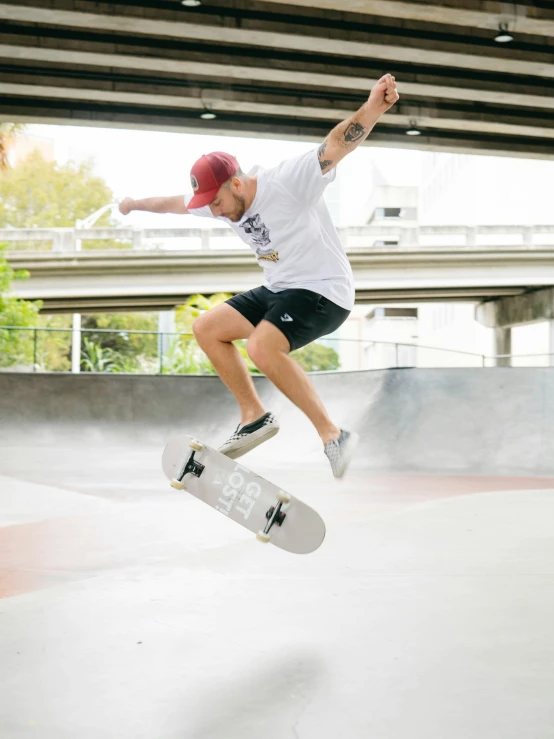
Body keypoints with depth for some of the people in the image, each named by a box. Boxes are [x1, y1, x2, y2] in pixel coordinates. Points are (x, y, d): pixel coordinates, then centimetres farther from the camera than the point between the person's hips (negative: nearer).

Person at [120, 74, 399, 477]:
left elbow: (338, 144, -34)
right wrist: (138, 203, 40)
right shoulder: (223, 200, 3)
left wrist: (372, 108, -52)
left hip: (324, 290, -9)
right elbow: (176, 202, 23)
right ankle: (255, 417, 12)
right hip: (279, 290, 9)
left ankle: (333, 435, -23)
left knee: (262, 347, -31)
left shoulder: (288, 183, -21)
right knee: (206, 328, 9)